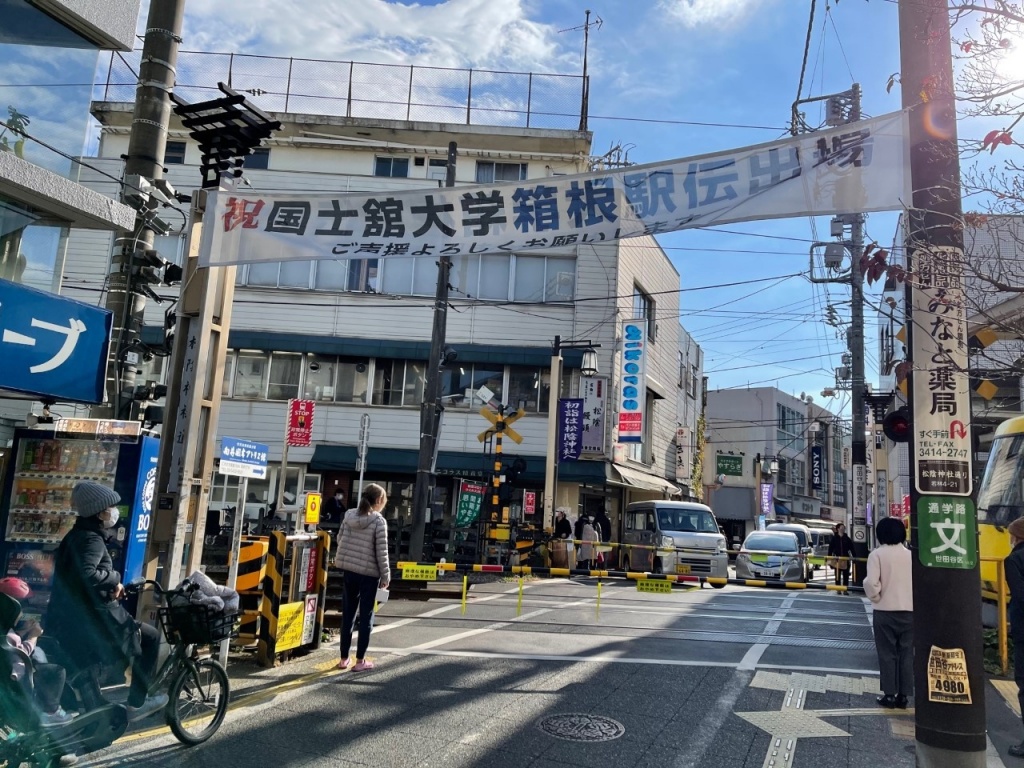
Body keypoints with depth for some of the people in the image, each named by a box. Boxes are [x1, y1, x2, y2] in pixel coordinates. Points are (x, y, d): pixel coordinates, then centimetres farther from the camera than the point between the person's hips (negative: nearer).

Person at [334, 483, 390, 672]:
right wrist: (385, 576, -4)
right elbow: (381, 552, -12)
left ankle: (344, 658, 22)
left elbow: (340, 541, 8)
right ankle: (360, 660, 12)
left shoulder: (349, 516, 2)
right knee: (366, 617, 7)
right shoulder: (379, 521, -13)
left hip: (348, 571, 5)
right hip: (369, 574, -5)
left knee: (347, 615, 13)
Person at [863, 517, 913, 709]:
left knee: (887, 654, 6)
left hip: (885, 611, -3)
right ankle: (903, 695, 12)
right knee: (906, 653, 9)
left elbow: (872, 582, -16)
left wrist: (875, 597, 2)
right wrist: (915, 600, 12)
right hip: (909, 610, 3)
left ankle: (890, 695, 8)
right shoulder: (911, 554, 2)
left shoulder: (877, 554, -8)